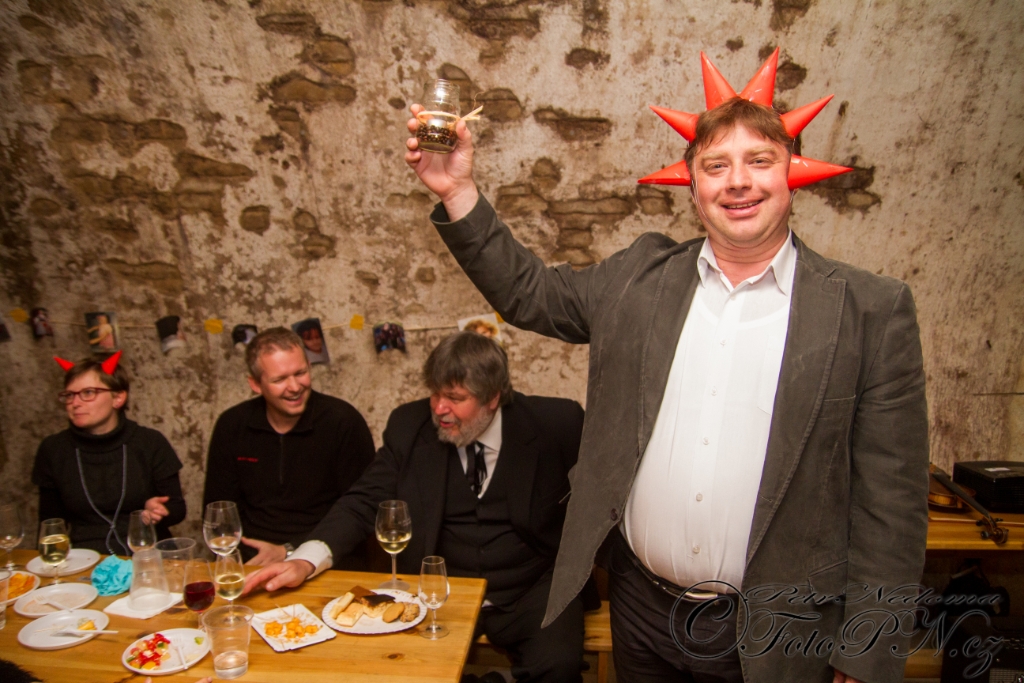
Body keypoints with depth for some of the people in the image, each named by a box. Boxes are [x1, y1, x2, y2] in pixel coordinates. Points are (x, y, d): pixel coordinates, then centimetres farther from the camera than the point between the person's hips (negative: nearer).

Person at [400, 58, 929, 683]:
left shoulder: (872, 310, -9)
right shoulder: (640, 275, 0)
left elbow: (890, 505, -7)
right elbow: (526, 292, 8)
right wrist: (458, 192, -4)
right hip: (641, 611, 3)